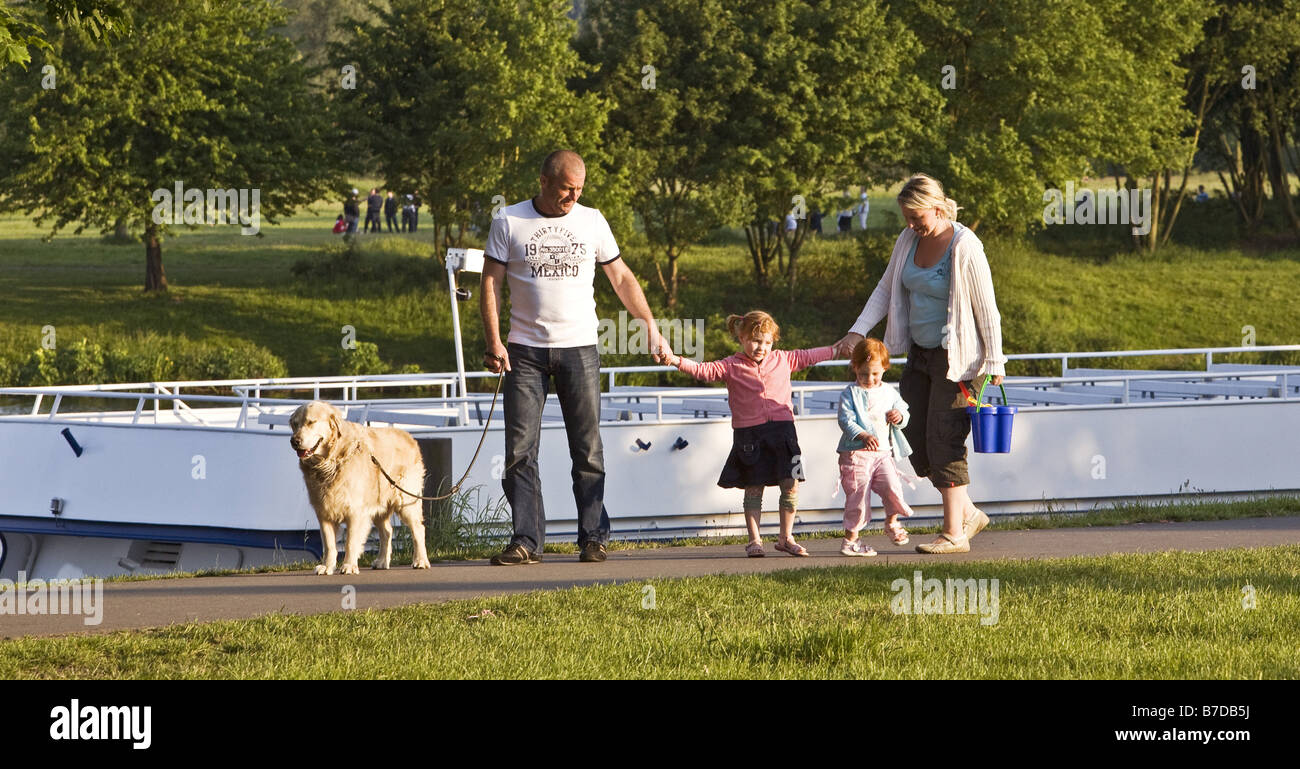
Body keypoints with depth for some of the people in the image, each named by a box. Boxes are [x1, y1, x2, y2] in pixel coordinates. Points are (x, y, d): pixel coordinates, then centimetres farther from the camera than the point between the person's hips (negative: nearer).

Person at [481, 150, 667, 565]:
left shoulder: (592, 222, 7)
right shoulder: (509, 222, 2)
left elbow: (621, 277, 14)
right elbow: (491, 283, 2)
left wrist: (650, 325, 7)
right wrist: (494, 342, -8)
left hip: (579, 348, 1)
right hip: (525, 349, -1)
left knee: (588, 449, 0)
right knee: (520, 450, -5)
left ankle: (593, 538, 7)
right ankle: (526, 542, -3)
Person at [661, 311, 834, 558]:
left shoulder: (783, 360, 12)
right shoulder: (731, 367, 1)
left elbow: (808, 356, 25)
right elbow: (704, 371, -9)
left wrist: (836, 350, 31)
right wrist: (676, 361, -24)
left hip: (782, 429, 3)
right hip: (749, 433, -3)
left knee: (790, 485, -1)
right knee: (753, 488, 0)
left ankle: (786, 538, 12)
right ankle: (754, 540, 7)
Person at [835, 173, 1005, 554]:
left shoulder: (964, 247, -19)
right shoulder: (908, 241, 3)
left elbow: (986, 308, -15)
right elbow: (886, 290, 11)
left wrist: (994, 362, -14)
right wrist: (858, 331, -1)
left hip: (956, 358, -8)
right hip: (920, 352, 8)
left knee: (943, 441, -9)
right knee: (916, 440, 6)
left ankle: (954, 534, -3)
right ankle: (968, 513, 19)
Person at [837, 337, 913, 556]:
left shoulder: (889, 393, 13)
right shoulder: (850, 394, -2)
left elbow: (903, 409, 23)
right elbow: (846, 420, -11)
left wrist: (899, 416, -3)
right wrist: (863, 436, -26)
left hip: (883, 452, 4)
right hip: (856, 453, -4)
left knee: (892, 487, -13)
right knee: (858, 494, -4)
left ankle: (891, 522, 15)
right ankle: (850, 538, 7)